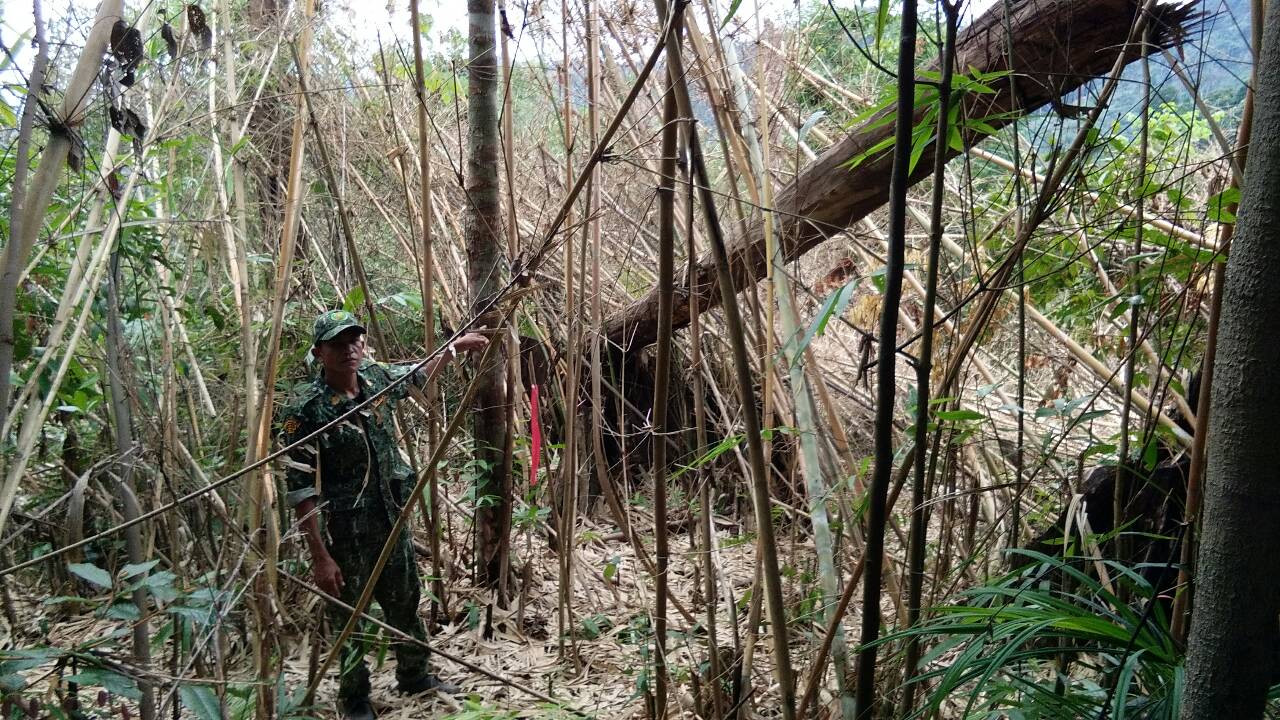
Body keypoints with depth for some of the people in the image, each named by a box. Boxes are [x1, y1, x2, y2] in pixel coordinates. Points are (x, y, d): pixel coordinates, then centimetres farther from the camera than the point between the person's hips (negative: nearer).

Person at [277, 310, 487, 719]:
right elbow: (300, 488, -21)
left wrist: (454, 348, 23)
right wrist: (320, 556, -21)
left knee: (406, 604, 21)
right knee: (350, 620, 11)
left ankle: (415, 675, 43)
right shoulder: (305, 409, -22)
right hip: (345, 533, -6)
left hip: (393, 522, 6)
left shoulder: (377, 377, -4)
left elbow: (417, 376, 22)